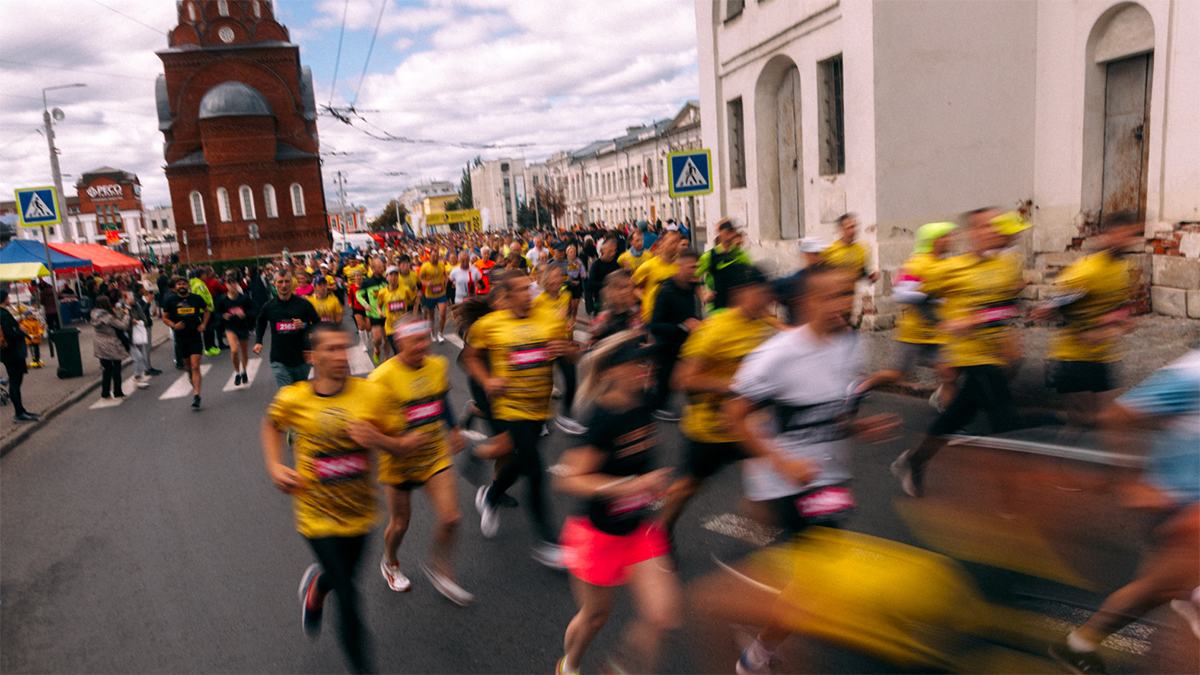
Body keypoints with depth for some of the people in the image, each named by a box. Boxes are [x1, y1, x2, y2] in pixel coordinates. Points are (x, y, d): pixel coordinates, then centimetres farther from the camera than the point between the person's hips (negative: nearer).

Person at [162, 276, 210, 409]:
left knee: (195, 366, -11)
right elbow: (165, 318, 8)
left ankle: (196, 395, -13)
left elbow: (206, 311, 18)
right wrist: (173, 325, -12)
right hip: (180, 337, 2)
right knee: (187, 366, 12)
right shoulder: (170, 300, 0)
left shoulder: (196, 298, 1)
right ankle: (196, 380, 42)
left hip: (195, 336, -2)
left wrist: (204, 324, 3)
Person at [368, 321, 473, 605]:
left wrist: (453, 429, 20)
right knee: (400, 522, 13)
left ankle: (439, 567, 23)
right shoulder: (383, 377, -21)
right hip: (399, 463, -4)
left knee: (450, 517, -5)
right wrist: (400, 442, -30)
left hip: (436, 456, 4)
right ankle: (390, 563, 47)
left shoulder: (438, 366, -4)